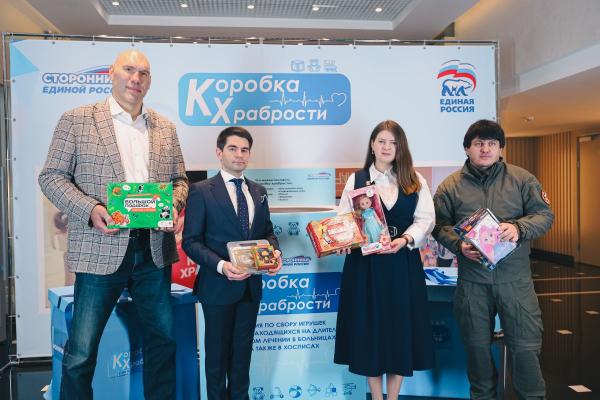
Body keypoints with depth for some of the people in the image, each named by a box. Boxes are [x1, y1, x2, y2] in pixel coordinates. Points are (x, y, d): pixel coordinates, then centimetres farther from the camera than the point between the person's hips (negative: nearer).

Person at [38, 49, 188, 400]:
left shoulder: (165, 128, 12)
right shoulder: (77, 120, 2)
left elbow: (180, 179, 15)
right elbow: (51, 176, 0)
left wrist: (174, 207, -6)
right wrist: (90, 209, -16)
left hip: (155, 250, 4)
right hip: (102, 249, -3)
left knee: (163, 338, 15)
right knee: (81, 351, 4)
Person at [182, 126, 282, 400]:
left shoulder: (259, 191, 9)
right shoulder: (201, 191, -8)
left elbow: (267, 232, 15)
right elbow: (191, 241, -11)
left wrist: (274, 251, -7)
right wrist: (221, 265, -24)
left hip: (251, 284, 5)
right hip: (219, 284, -4)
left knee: (243, 349, 18)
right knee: (217, 351, 12)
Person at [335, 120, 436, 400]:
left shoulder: (415, 180, 8)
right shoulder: (356, 179, 7)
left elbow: (426, 219, 0)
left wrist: (406, 239, -17)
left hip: (403, 263, 1)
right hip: (364, 263, 0)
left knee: (401, 326, 6)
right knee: (368, 326, 5)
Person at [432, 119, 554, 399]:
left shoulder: (522, 179, 4)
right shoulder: (450, 185, 4)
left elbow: (544, 215, 2)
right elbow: (439, 225, 3)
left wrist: (519, 228, -18)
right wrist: (459, 245, -15)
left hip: (515, 279, 0)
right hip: (472, 279, 1)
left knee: (525, 345, 4)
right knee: (477, 345, 14)